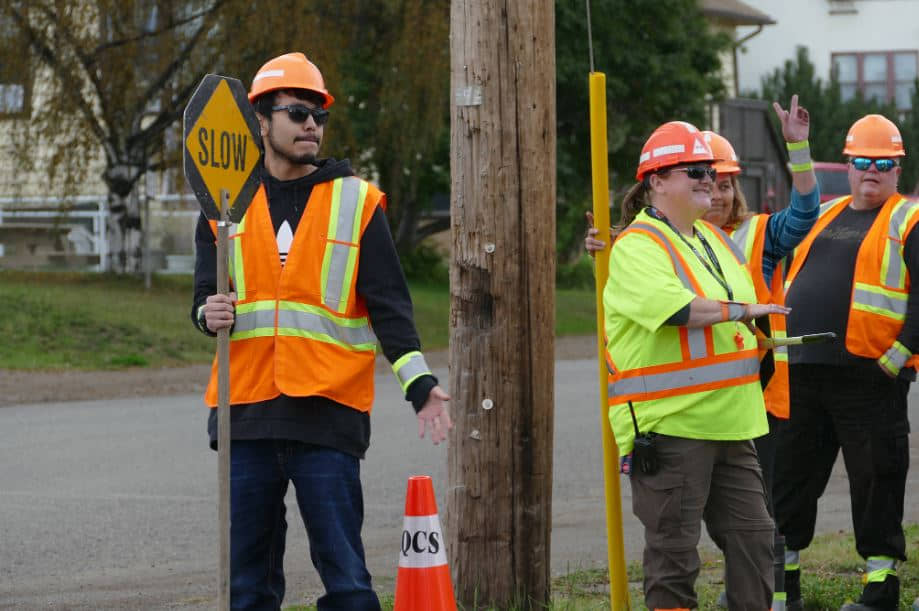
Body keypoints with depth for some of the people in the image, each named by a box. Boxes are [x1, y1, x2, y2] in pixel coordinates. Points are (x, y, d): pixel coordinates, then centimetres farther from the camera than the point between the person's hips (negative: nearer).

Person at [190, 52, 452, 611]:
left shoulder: (358, 202, 5)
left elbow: (388, 304, 3)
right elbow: (207, 296, 14)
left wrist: (419, 382, -8)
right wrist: (211, 314, -10)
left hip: (328, 415, -3)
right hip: (246, 411, 3)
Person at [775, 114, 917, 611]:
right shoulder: (824, 216, 19)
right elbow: (788, 280, 27)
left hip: (868, 377, -6)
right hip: (802, 372, 6)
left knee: (876, 484, -1)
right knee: (789, 478, 11)